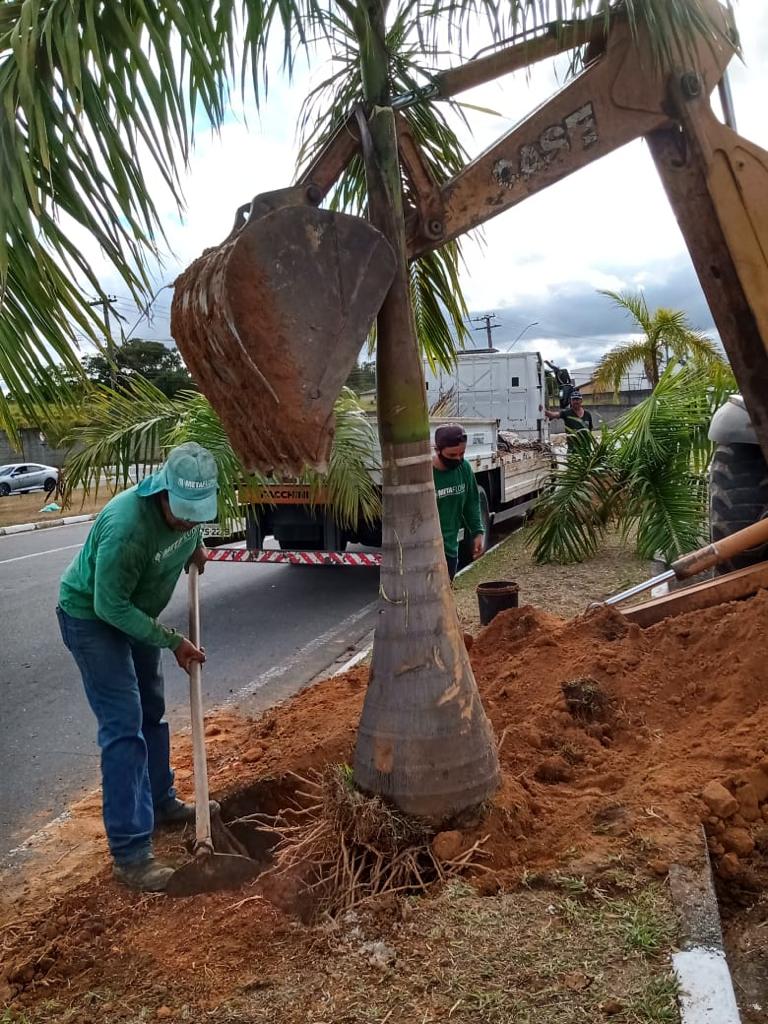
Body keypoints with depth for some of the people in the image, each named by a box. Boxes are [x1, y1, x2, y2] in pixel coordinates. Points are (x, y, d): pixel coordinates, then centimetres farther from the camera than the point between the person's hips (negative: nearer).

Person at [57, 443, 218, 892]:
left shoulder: (188, 505, -16)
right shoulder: (127, 528, -39)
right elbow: (109, 606, -30)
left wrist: (196, 544, -3)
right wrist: (173, 641, -25)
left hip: (134, 612, 8)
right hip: (91, 617, -8)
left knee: (152, 712, 17)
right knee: (124, 727, -12)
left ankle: (161, 802, 35)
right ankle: (130, 852, -5)